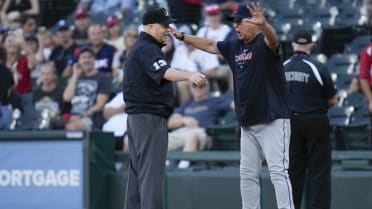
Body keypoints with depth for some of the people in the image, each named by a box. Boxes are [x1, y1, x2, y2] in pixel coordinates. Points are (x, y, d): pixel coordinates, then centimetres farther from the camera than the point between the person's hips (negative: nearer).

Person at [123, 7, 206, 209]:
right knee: (151, 171, -13)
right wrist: (189, 75, -49)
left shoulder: (139, 47, 18)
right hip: (150, 116, -10)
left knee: (137, 170, 11)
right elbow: (165, 72, -34)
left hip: (135, 115, 10)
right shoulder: (147, 49, -15)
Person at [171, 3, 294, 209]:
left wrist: (263, 24, -57)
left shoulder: (264, 43, -12)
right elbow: (210, 45, 27)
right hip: (247, 123, 9)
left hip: (272, 121, -9)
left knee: (278, 171, -14)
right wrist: (181, 36, 23)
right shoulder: (234, 46, 12)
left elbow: (272, 39, -35)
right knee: (248, 174, 11)